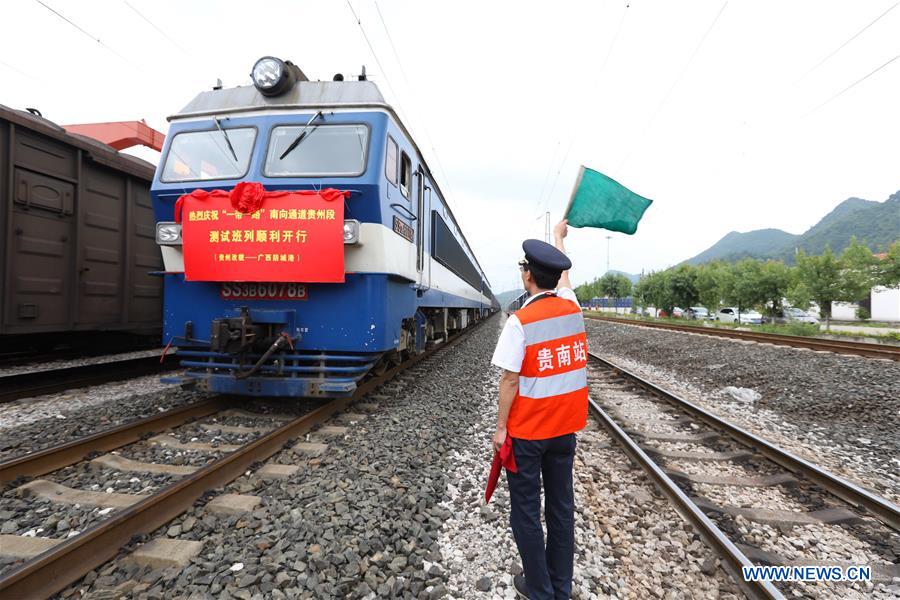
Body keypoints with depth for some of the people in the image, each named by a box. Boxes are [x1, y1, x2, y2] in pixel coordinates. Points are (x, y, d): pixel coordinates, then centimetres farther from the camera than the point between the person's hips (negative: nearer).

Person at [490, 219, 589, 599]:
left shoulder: (520, 321, -18)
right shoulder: (572, 308, -3)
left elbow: (510, 380, -17)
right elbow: (563, 274, 18)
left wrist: (501, 427, -6)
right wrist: (559, 236, 34)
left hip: (527, 431, -5)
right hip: (565, 426, 6)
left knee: (526, 511, 11)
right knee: (561, 505, 17)